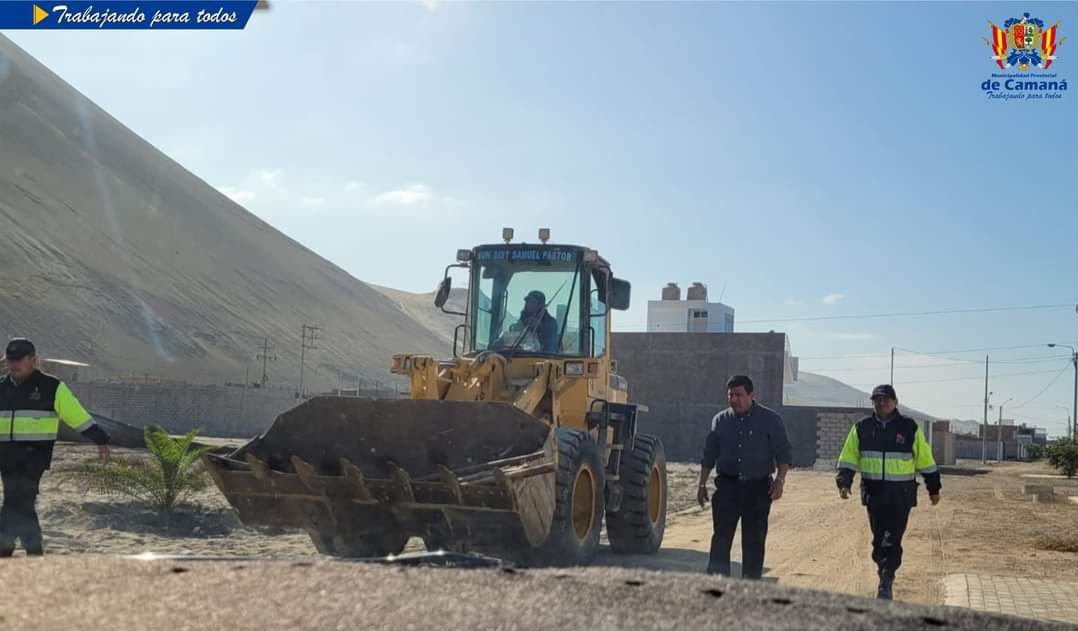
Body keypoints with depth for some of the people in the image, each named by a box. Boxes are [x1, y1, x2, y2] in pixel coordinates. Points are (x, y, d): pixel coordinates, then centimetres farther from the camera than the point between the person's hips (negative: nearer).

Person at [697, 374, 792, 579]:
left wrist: (780, 479, -15)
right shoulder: (720, 420, 8)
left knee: (754, 539, 4)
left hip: (758, 487, -2)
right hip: (727, 485, 2)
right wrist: (702, 484, 11)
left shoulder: (770, 420, 0)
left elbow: (784, 453, -2)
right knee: (721, 536, -6)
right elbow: (709, 455, 14)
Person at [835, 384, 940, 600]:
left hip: (901, 494, -2)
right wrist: (844, 482, -7)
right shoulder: (862, 428, 6)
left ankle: (886, 584, -5)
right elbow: (848, 459, 7)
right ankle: (886, 577, 24)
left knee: (892, 540, -8)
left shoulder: (909, 427, 1)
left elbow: (925, 459, 8)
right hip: (873, 492, 3)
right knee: (878, 539, 9)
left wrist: (933, 489, 12)